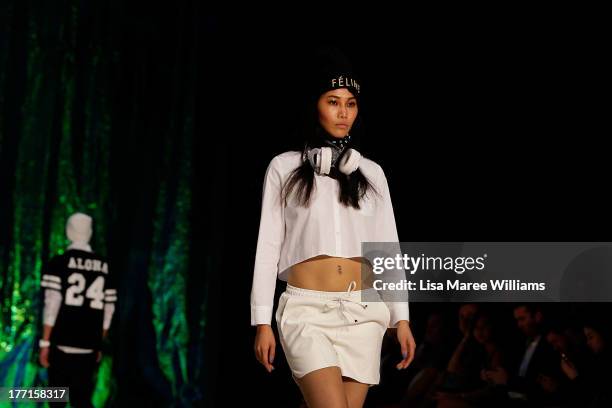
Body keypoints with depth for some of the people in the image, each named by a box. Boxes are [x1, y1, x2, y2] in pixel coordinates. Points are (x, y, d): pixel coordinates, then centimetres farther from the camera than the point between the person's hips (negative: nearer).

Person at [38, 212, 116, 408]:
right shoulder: (104, 266, 8)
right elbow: (108, 309, 10)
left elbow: (52, 304, -10)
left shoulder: (58, 263, -4)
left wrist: (45, 343, -6)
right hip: (89, 346, 3)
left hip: (62, 344, -3)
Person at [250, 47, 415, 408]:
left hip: (362, 312, 3)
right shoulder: (285, 167, 5)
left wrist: (401, 317, 5)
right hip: (308, 310, -3)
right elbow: (268, 247, 4)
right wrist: (262, 322, -1)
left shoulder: (371, 172, 12)